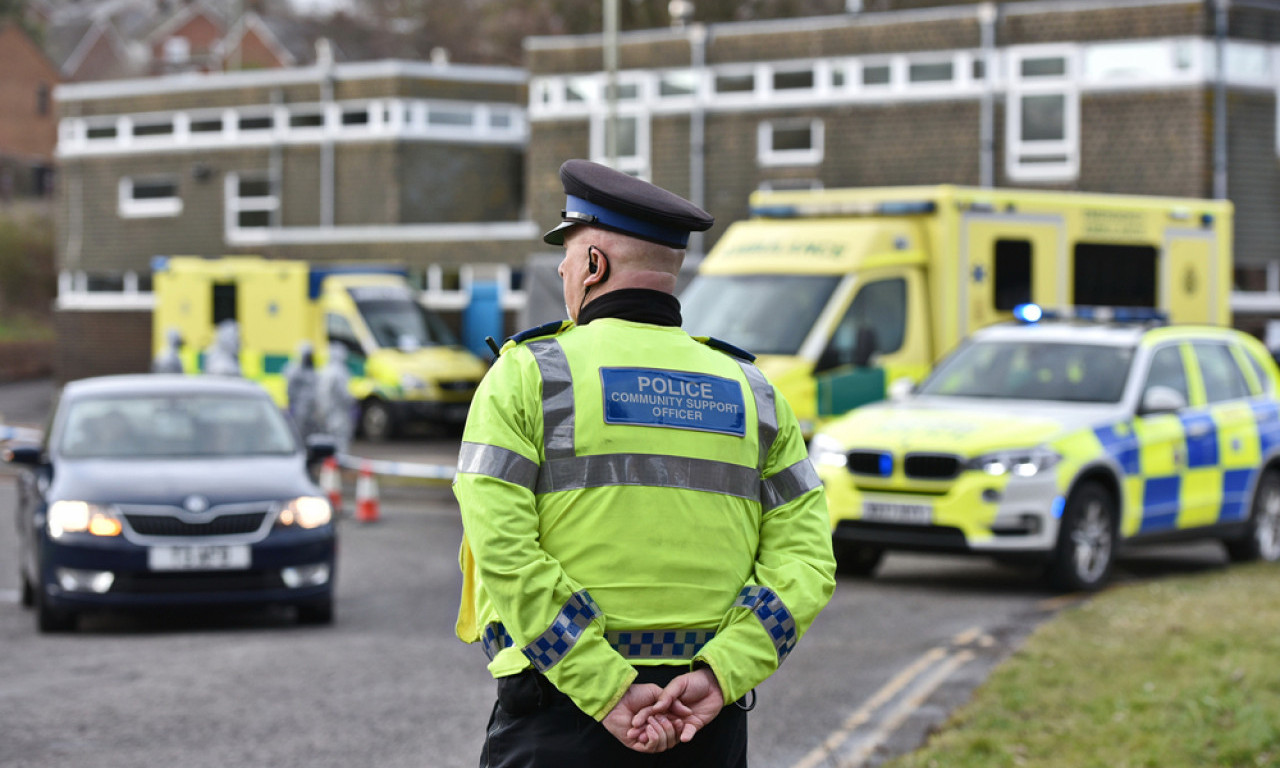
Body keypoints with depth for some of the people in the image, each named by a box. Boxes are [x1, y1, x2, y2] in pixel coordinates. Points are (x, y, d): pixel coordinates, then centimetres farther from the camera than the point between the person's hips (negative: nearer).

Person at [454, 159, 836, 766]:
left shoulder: (526, 376, -1)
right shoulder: (752, 394, 11)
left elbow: (504, 552, -13)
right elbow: (804, 561, 0)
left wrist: (606, 690, -15)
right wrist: (718, 676, -9)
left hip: (561, 715, -4)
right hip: (709, 716, 4)